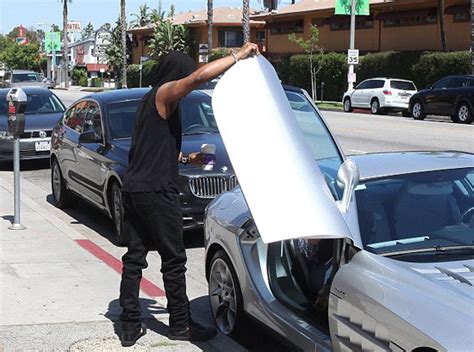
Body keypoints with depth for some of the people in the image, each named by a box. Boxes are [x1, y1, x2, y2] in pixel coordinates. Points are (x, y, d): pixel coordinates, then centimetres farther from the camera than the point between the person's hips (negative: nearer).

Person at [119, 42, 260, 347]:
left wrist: (185, 158, 25)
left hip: (133, 189, 9)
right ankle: (181, 324, 12)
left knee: (134, 258, 8)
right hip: (157, 192, -9)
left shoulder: (149, 101, 20)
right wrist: (239, 56, -20)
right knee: (173, 260, 2)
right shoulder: (164, 94, -9)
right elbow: (199, 76, -26)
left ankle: (130, 327, 12)